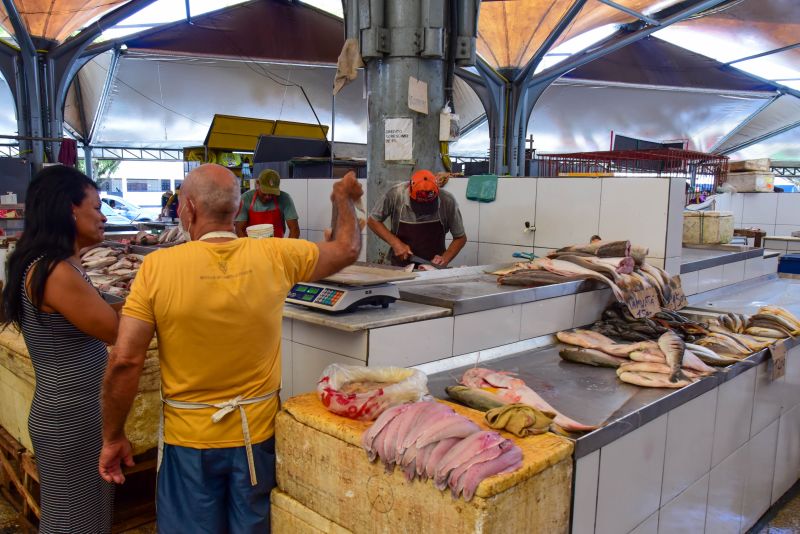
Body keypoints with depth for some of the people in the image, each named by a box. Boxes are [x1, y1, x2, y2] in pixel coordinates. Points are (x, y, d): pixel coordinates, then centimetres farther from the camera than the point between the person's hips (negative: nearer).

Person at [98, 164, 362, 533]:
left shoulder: (158, 266, -15)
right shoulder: (275, 256, -9)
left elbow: (124, 361, -15)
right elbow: (348, 249, 6)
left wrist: (112, 438, -1)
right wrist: (343, 198, 25)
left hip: (189, 439, -1)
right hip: (256, 434, 2)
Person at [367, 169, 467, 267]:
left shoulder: (448, 201, -14)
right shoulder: (395, 194, -16)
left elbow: (461, 238, 0)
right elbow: (372, 221, -1)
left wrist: (445, 259, -15)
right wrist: (395, 243, -12)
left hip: (434, 266, 1)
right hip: (401, 266, -1)